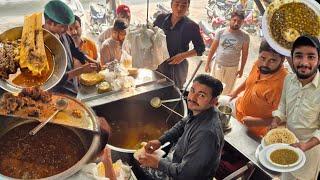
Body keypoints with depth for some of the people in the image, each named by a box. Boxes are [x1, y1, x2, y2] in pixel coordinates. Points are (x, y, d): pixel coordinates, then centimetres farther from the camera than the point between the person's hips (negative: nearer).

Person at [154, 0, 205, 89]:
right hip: (158, 63, 3)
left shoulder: (191, 26, -8)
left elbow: (200, 48, -1)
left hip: (177, 66, -3)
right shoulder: (161, 18, 1)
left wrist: (184, 55, -16)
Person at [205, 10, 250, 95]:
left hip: (233, 68, 0)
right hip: (218, 65, 0)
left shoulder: (245, 36, -6)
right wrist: (208, 63, 0)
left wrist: (241, 69, 2)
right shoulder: (221, 32, -6)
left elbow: (244, 54, 1)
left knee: (228, 90, 12)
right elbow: (213, 48, -1)